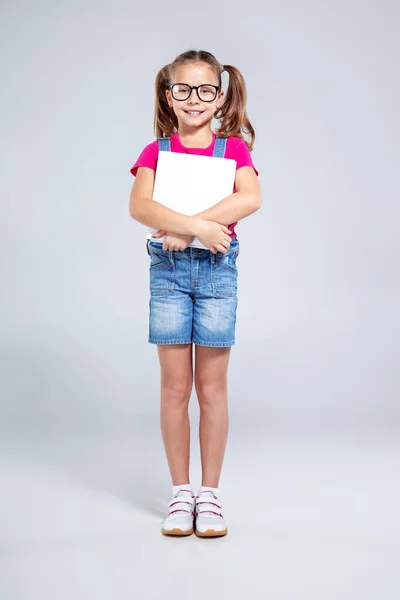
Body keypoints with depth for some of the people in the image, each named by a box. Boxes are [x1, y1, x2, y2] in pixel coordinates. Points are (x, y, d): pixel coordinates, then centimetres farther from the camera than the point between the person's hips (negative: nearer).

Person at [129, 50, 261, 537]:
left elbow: (251, 199, -17)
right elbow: (139, 207, -13)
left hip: (217, 269, -1)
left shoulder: (234, 148, 4)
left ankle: (210, 492, 16)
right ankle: (180, 492, 17)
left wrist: (184, 230, -20)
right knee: (175, 387, 4)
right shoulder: (156, 151, 5)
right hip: (168, 270, 1)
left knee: (211, 387, 4)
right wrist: (199, 226, -24)